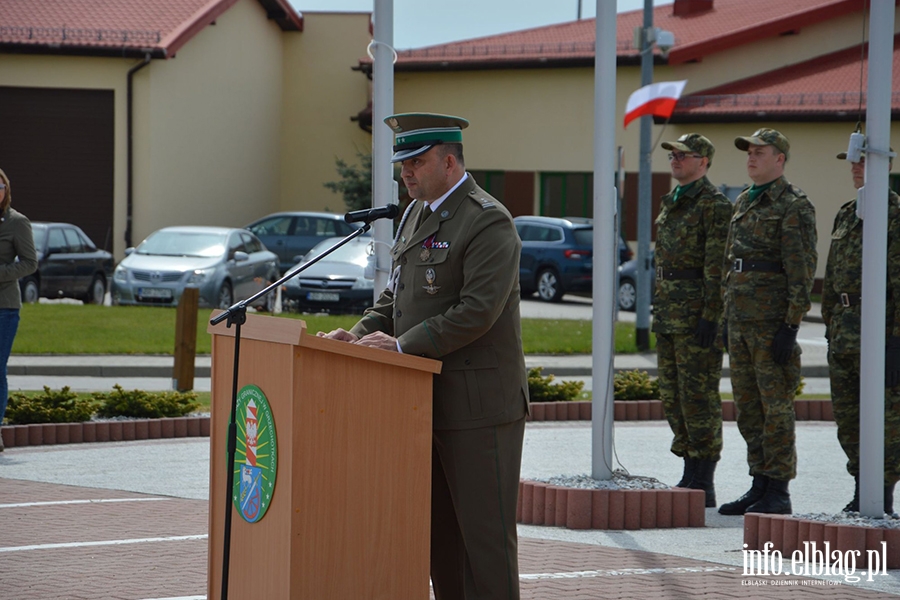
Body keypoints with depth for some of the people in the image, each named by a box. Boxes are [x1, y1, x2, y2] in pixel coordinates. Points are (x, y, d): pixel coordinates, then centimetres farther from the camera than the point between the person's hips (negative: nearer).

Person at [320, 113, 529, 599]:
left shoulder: (488, 222, -14)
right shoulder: (418, 214, 16)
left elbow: (477, 310, -22)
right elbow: (396, 295, 20)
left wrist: (402, 344, -21)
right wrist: (362, 334, 1)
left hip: (478, 404, -9)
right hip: (428, 401, 9)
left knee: (484, 530, -6)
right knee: (440, 530, 10)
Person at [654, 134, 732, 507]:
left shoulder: (714, 205, -10)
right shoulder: (671, 204, 18)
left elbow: (717, 267, -16)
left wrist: (709, 318, -21)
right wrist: (658, 311, 20)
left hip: (698, 316, -9)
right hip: (670, 316, 9)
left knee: (699, 396, -7)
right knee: (672, 396, 10)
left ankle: (704, 484, -5)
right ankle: (690, 476, 16)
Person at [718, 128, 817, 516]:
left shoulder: (794, 206, -9)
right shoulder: (743, 203, 17)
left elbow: (802, 270, -14)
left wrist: (791, 325, -19)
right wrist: (727, 319, 19)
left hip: (772, 321, -8)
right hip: (740, 321, 8)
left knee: (775, 406, -6)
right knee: (748, 407, 9)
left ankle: (778, 493, -3)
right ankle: (760, 486, 16)